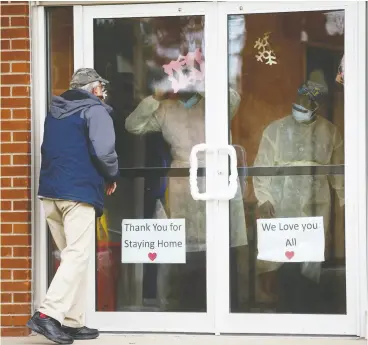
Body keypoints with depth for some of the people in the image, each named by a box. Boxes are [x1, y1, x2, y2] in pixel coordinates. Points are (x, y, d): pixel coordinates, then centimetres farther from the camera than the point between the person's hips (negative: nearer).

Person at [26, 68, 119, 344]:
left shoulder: (55, 111, 19)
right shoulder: (95, 110, -3)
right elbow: (103, 150, -14)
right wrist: (112, 176, 2)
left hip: (50, 191, 8)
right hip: (79, 192, -8)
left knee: (71, 256, 13)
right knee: (77, 257, -8)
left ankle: (73, 322, 11)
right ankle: (48, 314, -20)